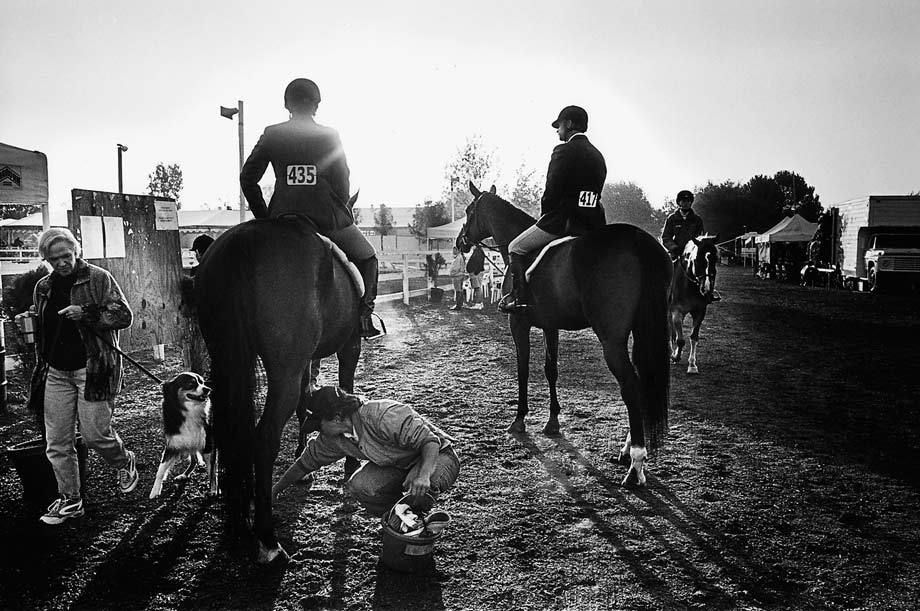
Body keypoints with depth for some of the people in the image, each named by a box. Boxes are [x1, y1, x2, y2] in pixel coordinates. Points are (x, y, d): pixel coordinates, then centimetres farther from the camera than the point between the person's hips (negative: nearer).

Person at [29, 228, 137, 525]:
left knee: (95, 433, -4)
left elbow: (124, 316, -10)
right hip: (57, 373, 6)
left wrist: (86, 313, -22)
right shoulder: (43, 287, 11)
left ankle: (125, 462, 28)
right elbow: (40, 330, 24)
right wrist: (40, 364, 20)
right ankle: (69, 500, 19)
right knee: (56, 442, 6)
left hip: (93, 369, -6)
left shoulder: (98, 278, -5)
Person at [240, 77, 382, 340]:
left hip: (283, 219, 2)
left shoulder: (271, 135, 5)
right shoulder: (329, 135, 1)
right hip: (327, 217, -2)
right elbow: (342, 181, 0)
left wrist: (263, 217, 13)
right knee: (367, 257, 21)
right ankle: (364, 317, 10)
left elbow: (247, 178, 4)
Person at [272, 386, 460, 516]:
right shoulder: (333, 437, -8)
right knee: (358, 486, -19)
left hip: (437, 456, -7)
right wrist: (276, 490, 15)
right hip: (399, 464, 7)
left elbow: (431, 441, -35)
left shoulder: (384, 417, -34)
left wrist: (424, 474, -52)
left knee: (418, 485, -40)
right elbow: (306, 461, 8)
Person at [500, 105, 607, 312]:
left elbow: (551, 192, -15)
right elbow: (593, 195, 16)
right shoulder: (598, 156, 15)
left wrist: (544, 214, 3)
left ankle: (520, 297, -3)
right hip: (592, 224, 8)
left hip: (562, 220, -8)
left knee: (516, 248, 6)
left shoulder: (564, 151, -11)